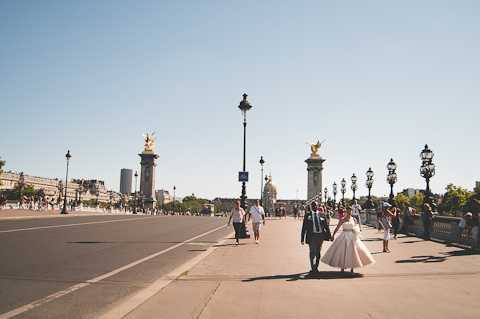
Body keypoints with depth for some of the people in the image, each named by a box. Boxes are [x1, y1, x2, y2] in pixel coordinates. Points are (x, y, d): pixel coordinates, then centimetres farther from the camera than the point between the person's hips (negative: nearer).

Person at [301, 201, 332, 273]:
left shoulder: (321, 215, 8)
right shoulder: (307, 215, 3)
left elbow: (326, 226, 11)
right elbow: (304, 227, 2)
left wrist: (329, 236, 6)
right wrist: (302, 239, -2)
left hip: (320, 235, 3)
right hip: (312, 235, -3)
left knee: (318, 252, 12)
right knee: (312, 252, -9)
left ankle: (316, 267, 25)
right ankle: (313, 269, -3)